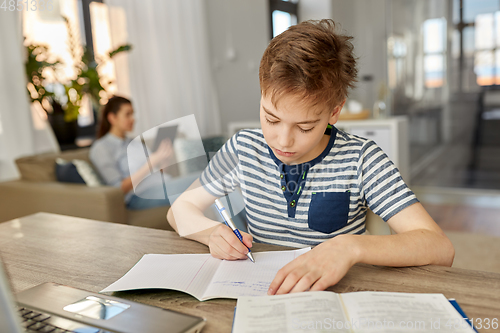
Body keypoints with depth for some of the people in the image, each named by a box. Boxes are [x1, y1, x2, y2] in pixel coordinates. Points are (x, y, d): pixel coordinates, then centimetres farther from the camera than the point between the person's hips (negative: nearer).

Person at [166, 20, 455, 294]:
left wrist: (351, 246, -35)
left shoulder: (360, 160, -14)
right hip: (260, 295, 2)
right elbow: (180, 210, 6)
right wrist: (213, 232, -16)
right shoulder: (244, 150, -5)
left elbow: (441, 249, -19)